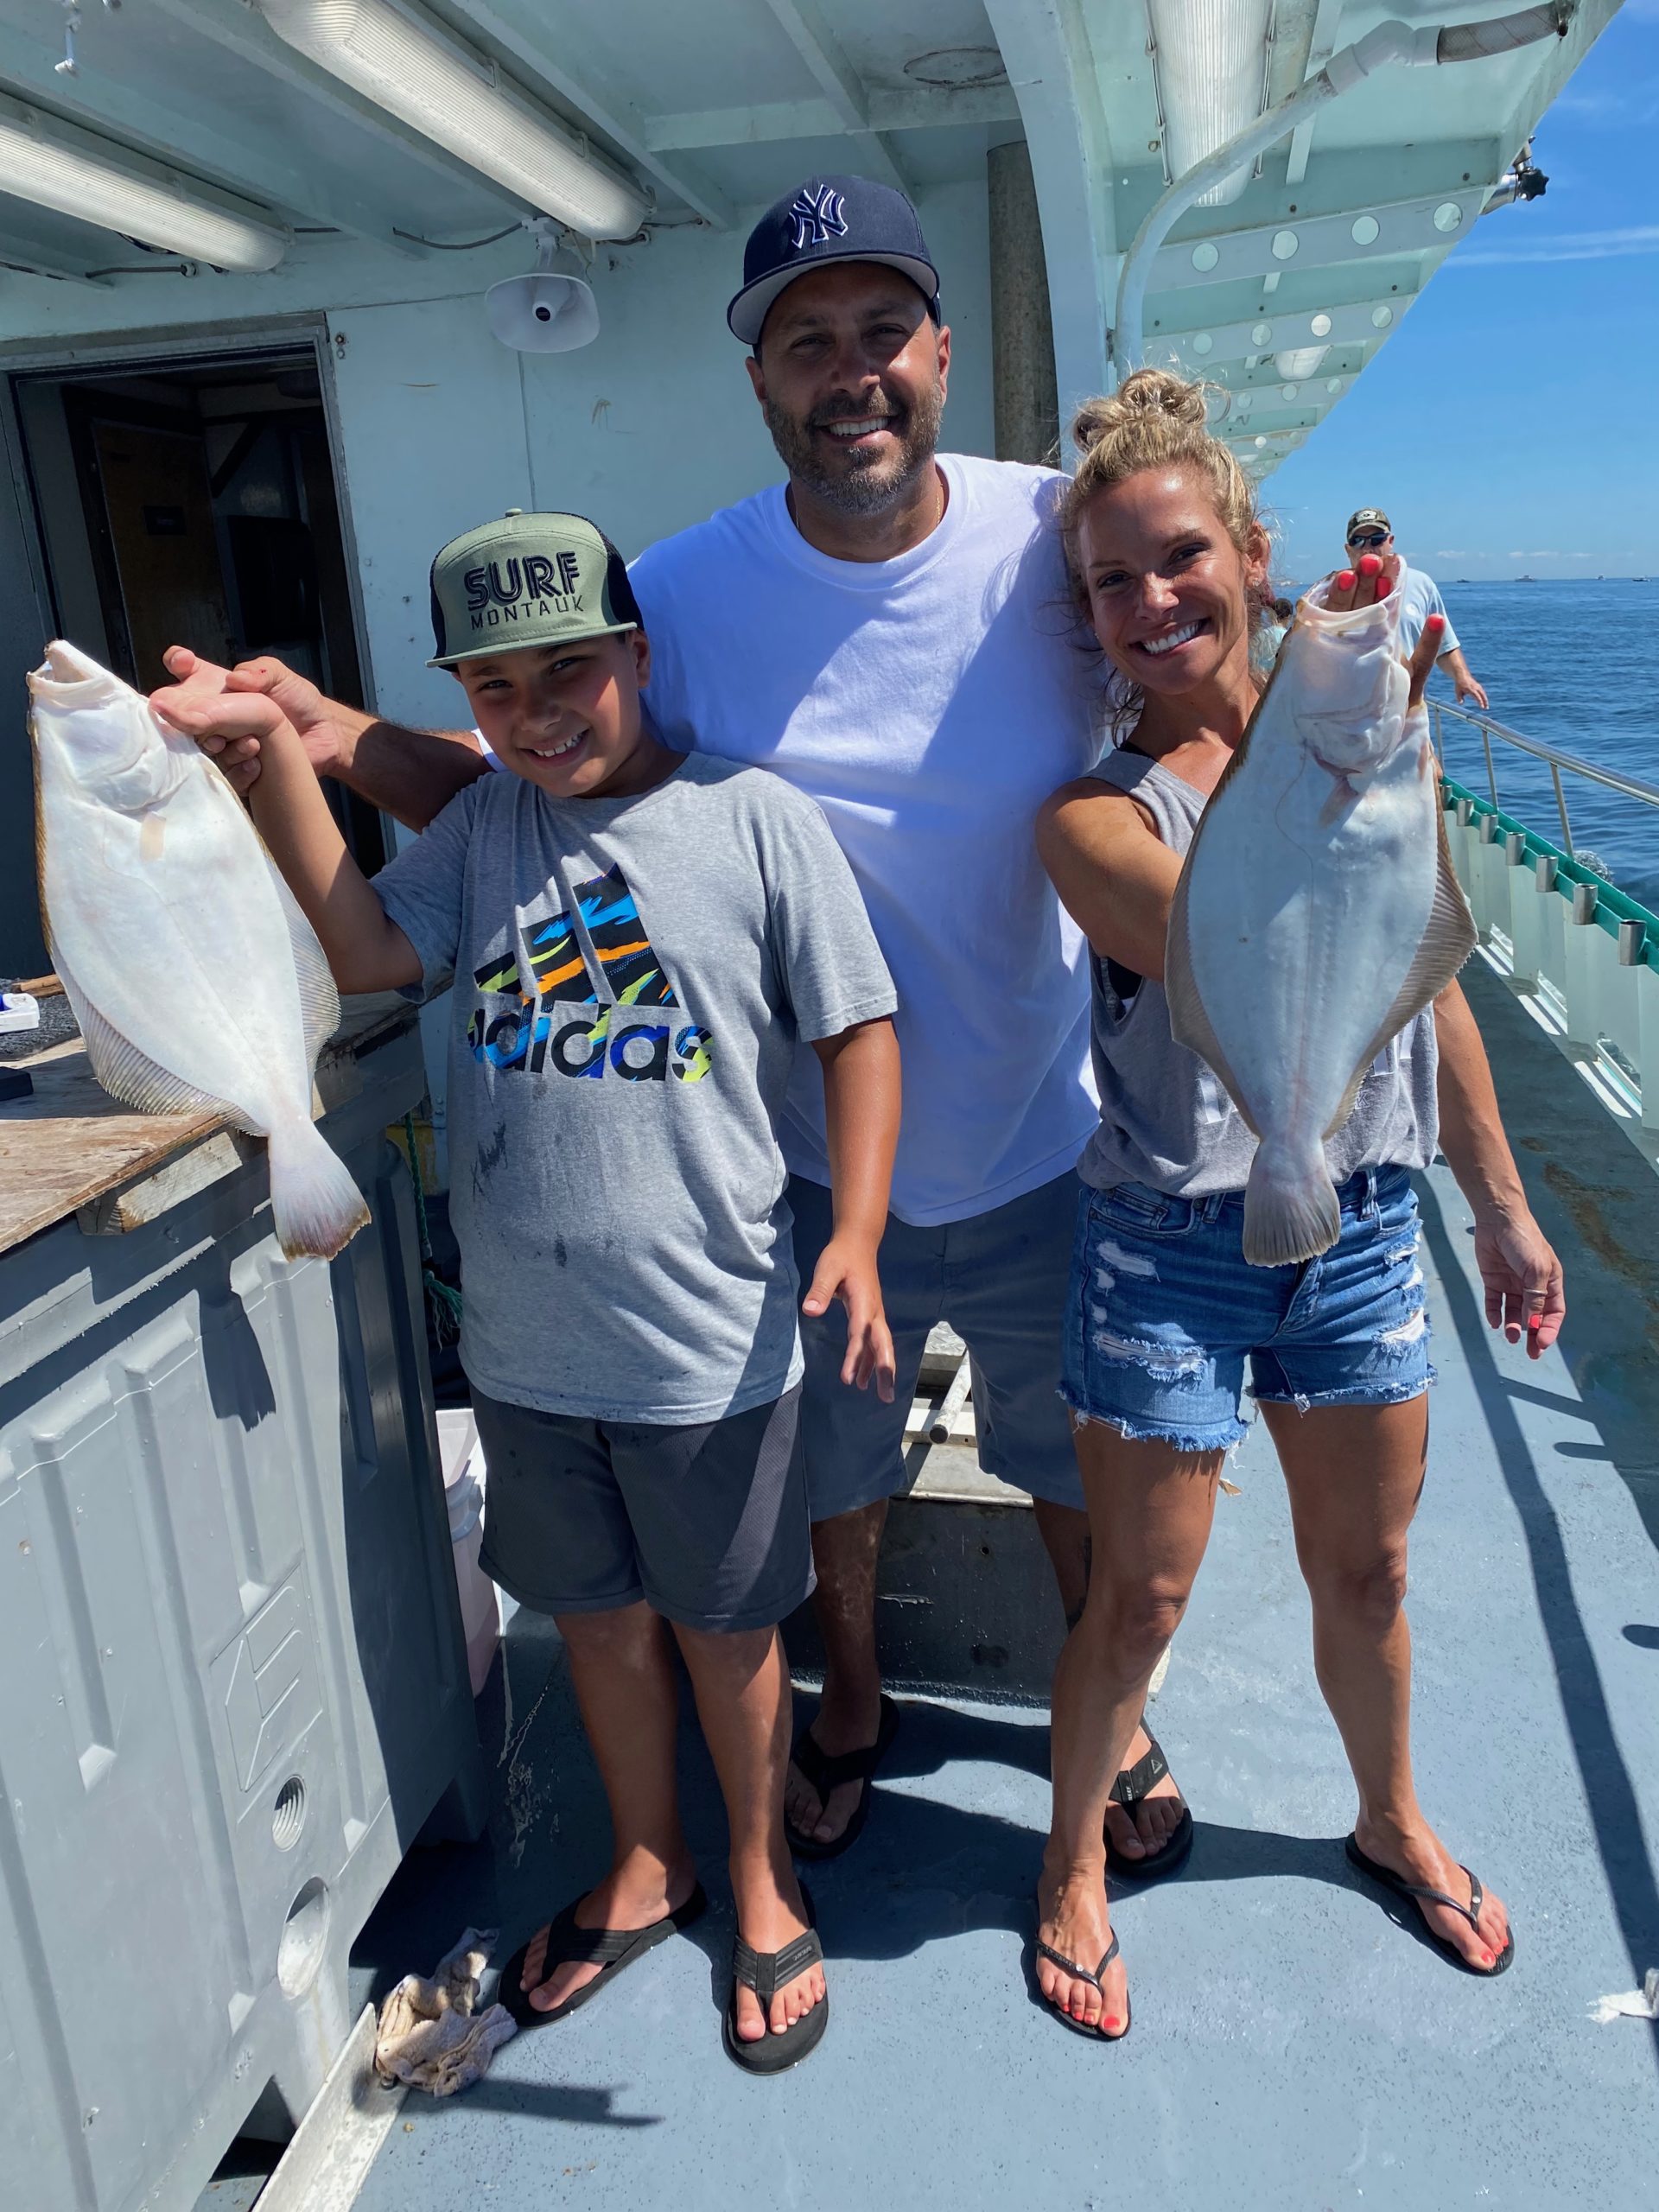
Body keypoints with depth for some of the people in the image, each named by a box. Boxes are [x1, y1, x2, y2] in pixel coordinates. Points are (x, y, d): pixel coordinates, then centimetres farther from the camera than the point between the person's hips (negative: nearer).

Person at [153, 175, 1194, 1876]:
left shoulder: (1056, 537, -12)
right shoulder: (685, 592, -11)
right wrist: (337, 736, -18)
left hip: (1041, 1149, 0)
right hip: (815, 1162, 1)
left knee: (1082, 1461, 21)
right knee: (831, 1462, 23)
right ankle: (852, 1700, 55)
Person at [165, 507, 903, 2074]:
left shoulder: (755, 818, -7)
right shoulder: (479, 831, 7)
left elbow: (857, 1030, -7)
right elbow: (364, 950, -6)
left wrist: (857, 1232, -16)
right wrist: (276, 754, -11)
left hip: (711, 1340, -4)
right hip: (526, 1344, 4)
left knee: (724, 1625, 15)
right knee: (597, 1614, 22)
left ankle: (760, 1880, 43)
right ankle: (645, 1864, 48)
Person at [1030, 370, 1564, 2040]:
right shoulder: (1096, 816, -13)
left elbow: (1428, 989, 9)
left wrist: (1499, 1205, 14)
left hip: (1361, 1224, 4)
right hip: (1175, 1244, -4)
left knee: (1366, 1571, 22)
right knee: (1141, 1600, 9)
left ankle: (1393, 1821, 50)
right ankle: (1073, 1863, 37)